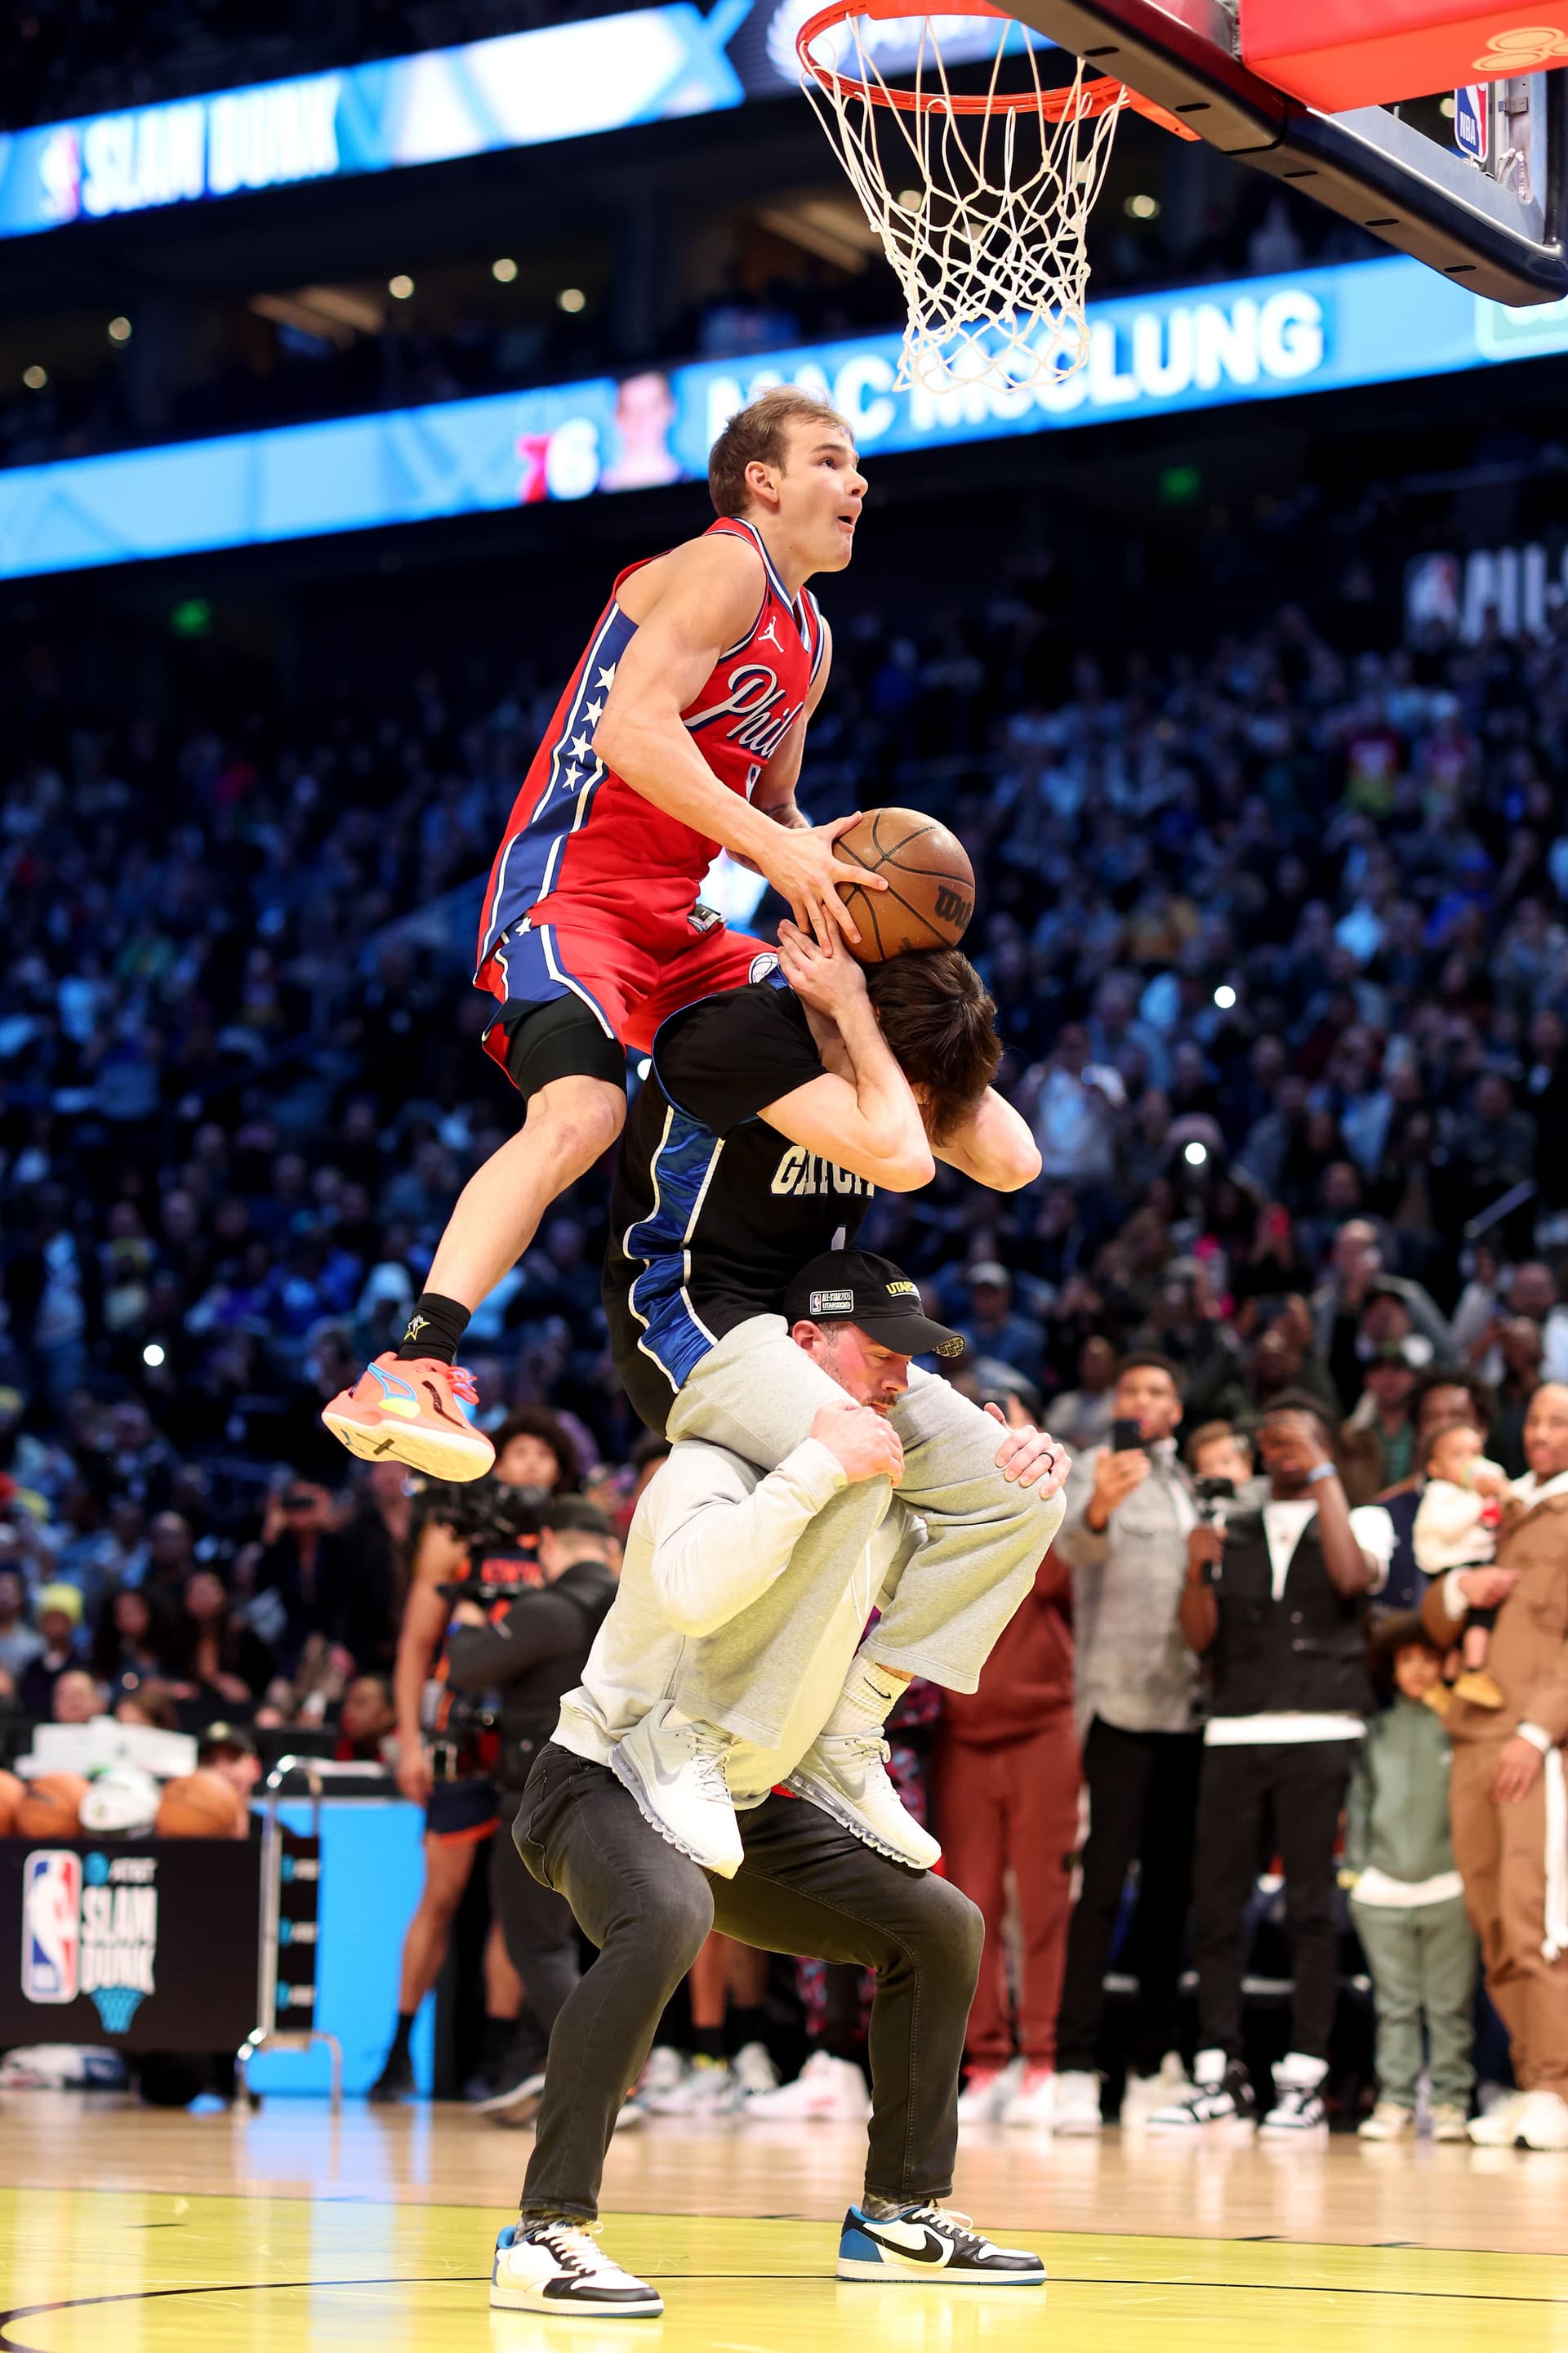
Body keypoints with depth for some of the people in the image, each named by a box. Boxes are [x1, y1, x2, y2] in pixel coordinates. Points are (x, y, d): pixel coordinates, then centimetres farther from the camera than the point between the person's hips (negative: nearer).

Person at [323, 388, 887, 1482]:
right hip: (573, 886, -10)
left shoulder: (808, 640, 21)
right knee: (580, 1111, -31)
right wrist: (775, 852, -28)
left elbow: (769, 805, 29)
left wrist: (813, 852, 5)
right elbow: (633, 733, -23)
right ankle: (412, 1372, -37)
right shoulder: (721, 571, -9)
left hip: (672, 916, 10)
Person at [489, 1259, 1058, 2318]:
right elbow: (691, 1590, -40)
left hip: (741, 1805, 9)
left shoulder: (882, 1497, 6)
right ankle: (546, 2232, -37)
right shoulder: (718, 1463, -19)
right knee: (667, 1915, -39)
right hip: (608, 1779, -9)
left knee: (940, 1927, 7)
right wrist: (818, 1464, -37)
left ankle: (900, 2213, 19)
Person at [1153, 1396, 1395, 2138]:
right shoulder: (1231, 1532, 19)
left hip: (1319, 1735, -3)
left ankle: (1304, 2082, -5)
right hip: (1233, 1735, 3)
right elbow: (1201, 1637, 11)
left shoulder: (1360, 1521, 11)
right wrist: (1197, 1570, -8)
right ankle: (1219, 2078, 0)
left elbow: (1353, 1577, -12)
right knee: (1215, 1904, -3)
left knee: (1310, 1907, -6)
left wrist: (1321, 1473, -8)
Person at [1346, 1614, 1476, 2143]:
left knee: (1450, 2005, 0)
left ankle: (1451, 2100, 3)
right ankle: (1394, 2101, 5)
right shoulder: (1377, 1732, 12)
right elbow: (1358, 1801, 15)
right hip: (1382, 1889, 2)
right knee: (1394, 2004, 4)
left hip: (1448, 1889, -2)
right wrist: (1354, 1867, 8)